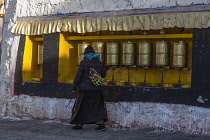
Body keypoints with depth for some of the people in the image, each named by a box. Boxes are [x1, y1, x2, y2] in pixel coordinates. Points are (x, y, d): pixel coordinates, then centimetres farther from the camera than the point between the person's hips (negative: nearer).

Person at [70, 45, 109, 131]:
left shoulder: (83, 62, -10)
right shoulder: (99, 63, 3)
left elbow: (78, 75, -12)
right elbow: (103, 75, 13)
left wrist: (74, 87, -6)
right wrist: (105, 69, 34)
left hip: (84, 88, -4)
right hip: (96, 88, 4)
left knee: (81, 105, 8)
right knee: (97, 105, 12)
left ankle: (79, 124, 14)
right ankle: (101, 123, 2)